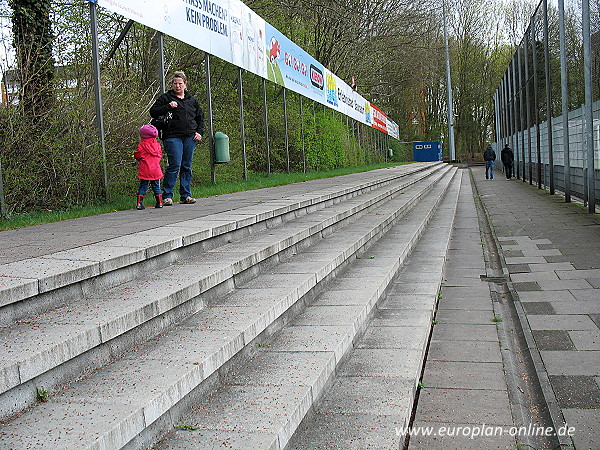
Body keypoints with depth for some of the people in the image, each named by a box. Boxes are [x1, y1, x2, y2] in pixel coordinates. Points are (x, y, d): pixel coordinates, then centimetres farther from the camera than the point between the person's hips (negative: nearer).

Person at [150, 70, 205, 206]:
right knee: (175, 165, -12)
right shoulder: (166, 98, 6)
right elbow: (153, 112, 1)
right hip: (173, 137, -4)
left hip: (190, 138, 4)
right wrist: (168, 107, -11)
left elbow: (200, 117, 25)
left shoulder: (192, 100, 18)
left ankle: (186, 195, 13)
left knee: (187, 166, 6)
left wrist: (199, 132, 11)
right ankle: (167, 196, -4)